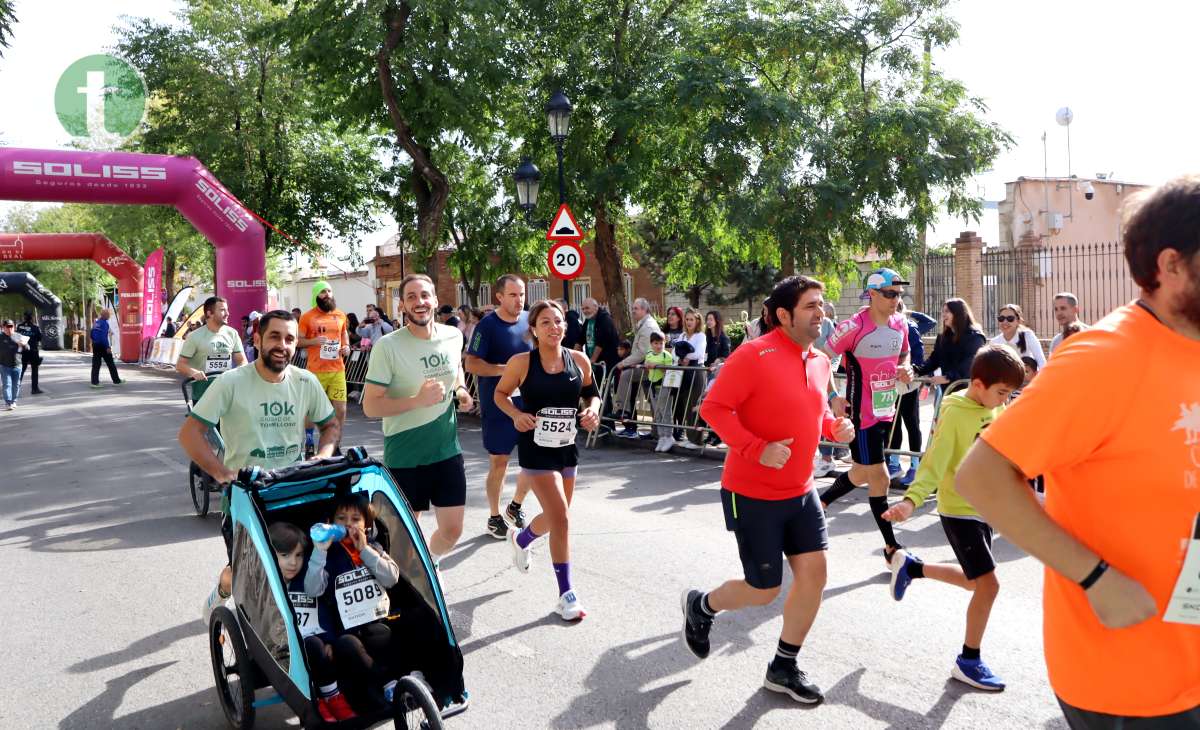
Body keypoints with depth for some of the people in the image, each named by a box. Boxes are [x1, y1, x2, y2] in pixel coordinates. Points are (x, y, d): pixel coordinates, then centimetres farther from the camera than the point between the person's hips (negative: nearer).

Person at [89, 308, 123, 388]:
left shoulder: (96, 322, 11)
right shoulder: (104, 323, -14)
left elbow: (91, 334, 15)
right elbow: (104, 336, -21)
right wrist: (108, 347, -21)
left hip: (95, 345, 8)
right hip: (103, 346, -8)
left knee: (95, 364, 6)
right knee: (110, 364, 3)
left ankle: (94, 382, 1)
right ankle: (116, 381, 10)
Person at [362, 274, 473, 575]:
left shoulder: (454, 336, 0)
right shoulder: (387, 346, -15)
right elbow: (370, 406, -14)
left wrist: (460, 390, 1)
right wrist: (417, 400, -27)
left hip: (448, 451, 4)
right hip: (404, 457, -4)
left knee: (452, 530, 11)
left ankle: (430, 562, 43)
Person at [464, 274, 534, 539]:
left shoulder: (531, 320, 4)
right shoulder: (487, 326, -10)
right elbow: (472, 364, -14)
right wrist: (506, 369, -23)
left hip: (529, 404, 5)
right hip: (497, 407, -4)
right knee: (499, 464, 4)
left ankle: (515, 506, 30)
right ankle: (495, 517, 22)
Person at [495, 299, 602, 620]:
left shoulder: (579, 360, -3)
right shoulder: (521, 362, -12)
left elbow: (592, 393, 11)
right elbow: (500, 393, 2)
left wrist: (592, 410, -10)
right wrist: (517, 414, -16)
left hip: (567, 446, 5)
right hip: (536, 449, -5)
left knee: (555, 517, 19)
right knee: (561, 519, -11)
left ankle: (520, 539, 53)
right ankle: (566, 594, 3)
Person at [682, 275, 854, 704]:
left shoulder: (821, 362, 5)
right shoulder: (753, 355, -19)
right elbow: (713, 407, -20)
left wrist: (834, 427, -2)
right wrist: (757, 449, -29)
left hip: (800, 491, 7)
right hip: (752, 494, -7)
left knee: (814, 572, 3)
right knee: (764, 590, 1)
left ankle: (784, 668, 22)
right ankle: (701, 606, 33)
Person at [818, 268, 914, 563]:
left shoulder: (900, 323, 2)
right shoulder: (854, 326, -18)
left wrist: (905, 369, -3)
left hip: (887, 411, 8)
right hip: (862, 415, -7)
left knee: (862, 473, 18)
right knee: (879, 478, -2)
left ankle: (820, 501, 38)